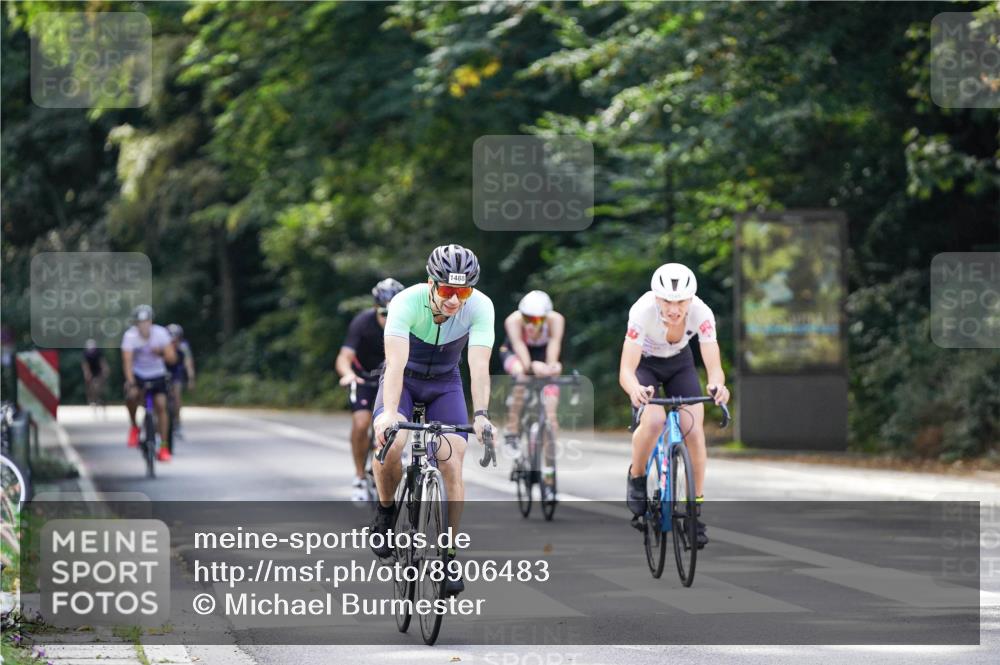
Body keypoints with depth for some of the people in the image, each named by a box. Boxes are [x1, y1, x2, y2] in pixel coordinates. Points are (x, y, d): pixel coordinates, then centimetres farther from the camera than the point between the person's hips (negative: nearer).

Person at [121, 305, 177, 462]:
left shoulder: (160, 333, -16)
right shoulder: (130, 335, -21)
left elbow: (172, 358, -17)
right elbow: (127, 360, -29)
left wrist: (160, 352, -38)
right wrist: (131, 383, -41)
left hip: (157, 375, 1)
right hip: (137, 374, -1)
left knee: (161, 406, -12)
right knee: (131, 395, -30)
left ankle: (163, 447, -5)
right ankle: (134, 427, -4)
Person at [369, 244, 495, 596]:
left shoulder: (480, 307, -27)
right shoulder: (407, 303, -32)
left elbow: (479, 366, -34)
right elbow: (396, 364, -41)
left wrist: (481, 415, -49)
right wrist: (388, 414, -56)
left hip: (445, 384, 2)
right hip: (404, 380, -2)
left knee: (452, 465, -14)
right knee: (390, 442, -30)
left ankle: (448, 553, 0)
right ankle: (385, 511, -1)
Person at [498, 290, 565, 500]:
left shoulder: (555, 319, -32)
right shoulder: (513, 321, -35)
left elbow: (554, 343, -44)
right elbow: (518, 345, -46)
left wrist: (551, 366, -63)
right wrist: (530, 367, -65)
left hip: (543, 355, 1)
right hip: (515, 354, -1)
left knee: (550, 412, -12)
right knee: (522, 375, -39)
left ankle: (548, 474, -5)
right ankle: (512, 430, -23)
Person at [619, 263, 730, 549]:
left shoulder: (701, 313, -31)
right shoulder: (643, 311, -37)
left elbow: (714, 366, -36)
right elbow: (626, 370, -41)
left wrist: (717, 385, -59)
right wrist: (635, 390, -64)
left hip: (679, 362, 2)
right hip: (645, 363, -2)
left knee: (694, 429, -16)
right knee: (653, 421, -28)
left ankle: (696, 510, -2)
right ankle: (636, 478, 1)